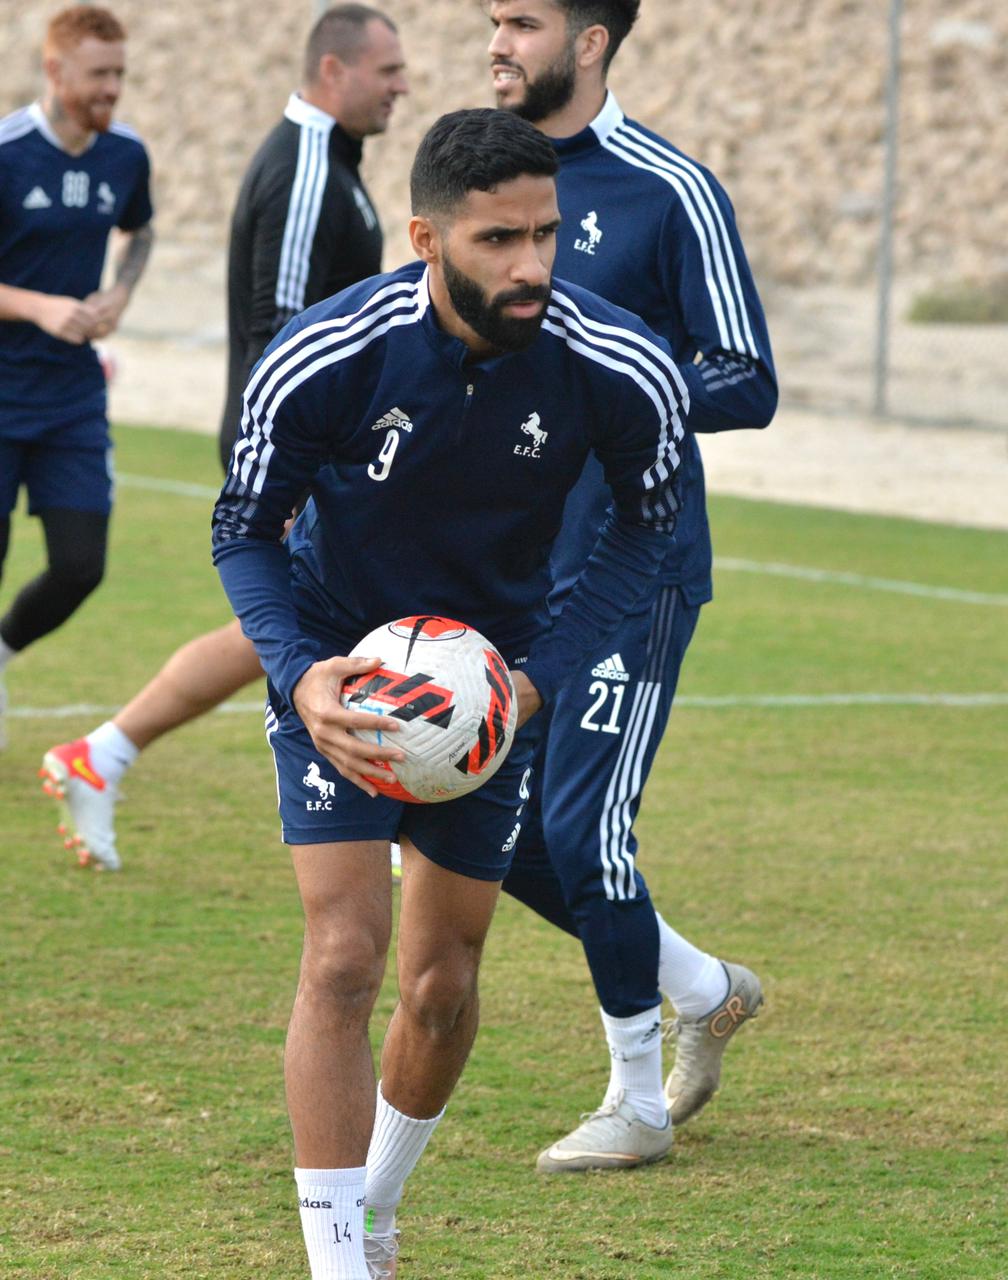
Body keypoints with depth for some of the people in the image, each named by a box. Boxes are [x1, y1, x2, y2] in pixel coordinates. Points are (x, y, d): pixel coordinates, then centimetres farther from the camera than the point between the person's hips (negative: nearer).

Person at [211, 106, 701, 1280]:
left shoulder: (623, 374, -23)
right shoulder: (321, 359, -27)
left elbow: (645, 522, -3)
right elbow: (244, 528, -10)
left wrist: (541, 675, -15)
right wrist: (298, 676, -27)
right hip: (340, 662, -2)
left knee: (443, 984, 9)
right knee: (345, 954, -16)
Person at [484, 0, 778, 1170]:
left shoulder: (669, 192, -10)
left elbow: (748, 385, -11)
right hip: (515, 567, 7)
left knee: (581, 829, -8)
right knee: (502, 835, 6)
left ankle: (637, 1103, 9)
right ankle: (704, 992, 29)